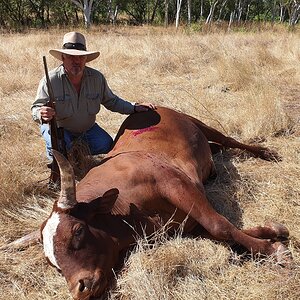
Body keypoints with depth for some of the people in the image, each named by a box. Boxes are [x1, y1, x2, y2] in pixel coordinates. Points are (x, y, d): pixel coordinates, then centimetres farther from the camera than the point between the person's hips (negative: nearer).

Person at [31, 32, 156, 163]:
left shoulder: (97, 78, -10)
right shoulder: (50, 80, -21)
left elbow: (112, 101, 3)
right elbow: (36, 108, -19)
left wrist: (135, 108, -8)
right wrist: (42, 115, -44)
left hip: (87, 128, 4)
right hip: (57, 127, -3)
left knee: (106, 145, -18)